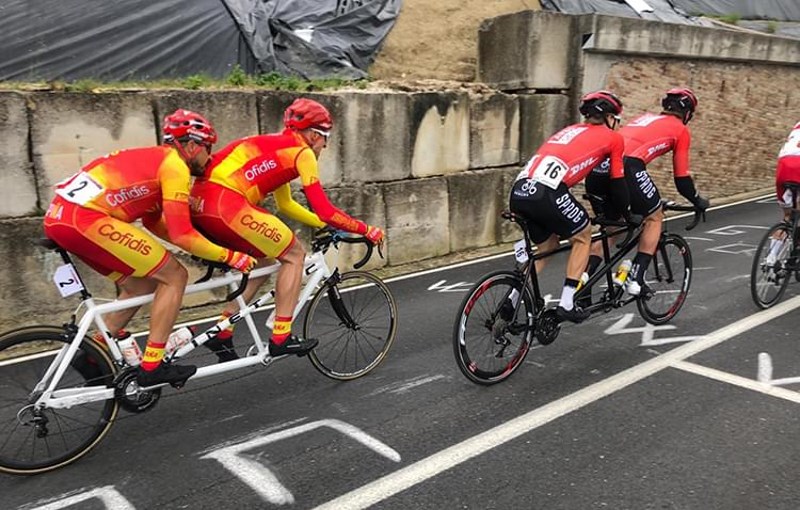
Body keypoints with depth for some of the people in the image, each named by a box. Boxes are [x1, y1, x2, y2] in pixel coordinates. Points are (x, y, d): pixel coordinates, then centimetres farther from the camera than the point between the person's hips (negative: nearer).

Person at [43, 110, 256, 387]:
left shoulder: (154, 158, 24)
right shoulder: (175, 165, -4)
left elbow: (153, 221, 28)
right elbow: (181, 235, -10)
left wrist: (208, 249, 26)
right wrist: (229, 256, 1)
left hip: (59, 216, 10)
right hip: (85, 218, -10)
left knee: (141, 285, 20)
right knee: (174, 276, -2)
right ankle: (151, 367, 1)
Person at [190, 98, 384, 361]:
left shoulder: (276, 146, 27)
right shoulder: (302, 152, 1)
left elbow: (286, 204, 35)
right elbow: (324, 210, -4)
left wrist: (326, 226, 34)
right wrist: (366, 229, 7)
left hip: (200, 202, 9)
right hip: (225, 203, -9)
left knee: (264, 262, 22)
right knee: (294, 254, 4)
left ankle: (221, 335, 22)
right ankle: (281, 337, 4)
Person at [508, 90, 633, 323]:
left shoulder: (570, 130, 33)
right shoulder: (612, 137, 16)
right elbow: (618, 183, 20)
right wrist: (629, 214, 36)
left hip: (519, 191, 7)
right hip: (545, 194, -6)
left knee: (546, 246, 26)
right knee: (583, 235, 19)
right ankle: (566, 305, 15)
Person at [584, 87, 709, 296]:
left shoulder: (645, 117, 35)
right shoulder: (681, 130, 18)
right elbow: (681, 178, 17)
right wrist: (698, 201, 35)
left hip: (597, 167, 6)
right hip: (626, 166, -6)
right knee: (654, 217, 19)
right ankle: (635, 279, 11)